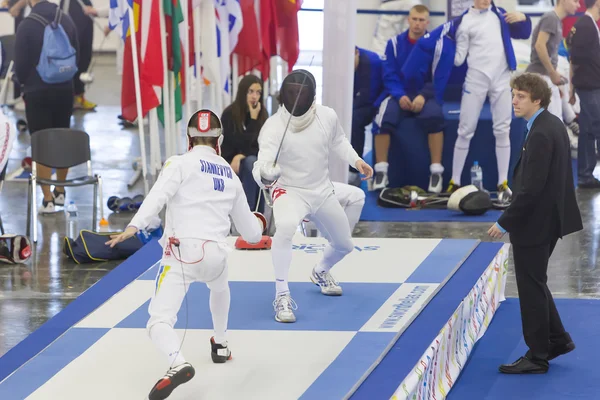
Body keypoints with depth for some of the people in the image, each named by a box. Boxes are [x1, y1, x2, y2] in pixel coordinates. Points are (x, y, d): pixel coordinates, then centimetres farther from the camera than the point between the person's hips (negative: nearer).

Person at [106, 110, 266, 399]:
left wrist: (134, 227, -28)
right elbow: (251, 234, 29)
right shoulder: (230, 177, 21)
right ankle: (220, 345, 52)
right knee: (219, 285, 41)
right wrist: (260, 223, 53)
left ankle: (178, 364, -40)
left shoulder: (181, 163, 6)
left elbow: (158, 196, -16)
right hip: (214, 254, 5)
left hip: (182, 253, -5)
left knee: (159, 323, -11)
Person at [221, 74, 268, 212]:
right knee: (251, 162, -33)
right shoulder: (229, 114, -15)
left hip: (251, 162, 4)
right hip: (230, 164, -4)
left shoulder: (262, 114, -1)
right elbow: (242, 144, -20)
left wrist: (242, 156, -19)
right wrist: (253, 119, -21)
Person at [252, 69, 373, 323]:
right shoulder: (273, 126, -29)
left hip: (322, 191, 5)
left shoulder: (327, 116, -15)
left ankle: (320, 272, 55)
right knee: (285, 228, -39)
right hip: (289, 192, -5)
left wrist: (356, 160, -6)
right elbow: (262, 166, -42)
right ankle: (282, 296, -30)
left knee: (344, 245, 20)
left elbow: (338, 140, 9)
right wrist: (264, 175, -65)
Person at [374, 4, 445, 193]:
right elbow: (389, 74, 0)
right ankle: (381, 172, -22)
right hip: (399, 95, 1)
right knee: (384, 118, -30)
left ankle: (436, 172, -26)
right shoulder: (395, 43, 4)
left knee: (434, 117, -34)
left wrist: (423, 96, -19)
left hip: (425, 96, -1)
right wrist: (400, 96, -17)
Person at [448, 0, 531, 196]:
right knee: (465, 130, 2)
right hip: (476, 79, -3)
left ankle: (503, 183, 9)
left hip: (501, 78, 3)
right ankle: (455, 182, 8)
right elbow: (459, 58, -4)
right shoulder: (465, 22, -3)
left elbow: (522, 33, 16)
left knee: (502, 130, 4)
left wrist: (523, 18, -2)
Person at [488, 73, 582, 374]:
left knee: (531, 288, 1)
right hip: (548, 219, 10)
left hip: (535, 222, -10)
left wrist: (505, 223, -19)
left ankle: (537, 357, 10)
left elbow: (531, 188, -26)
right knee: (534, 284, 21)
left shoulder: (541, 134, -24)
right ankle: (557, 340, 29)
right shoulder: (553, 124, 7)